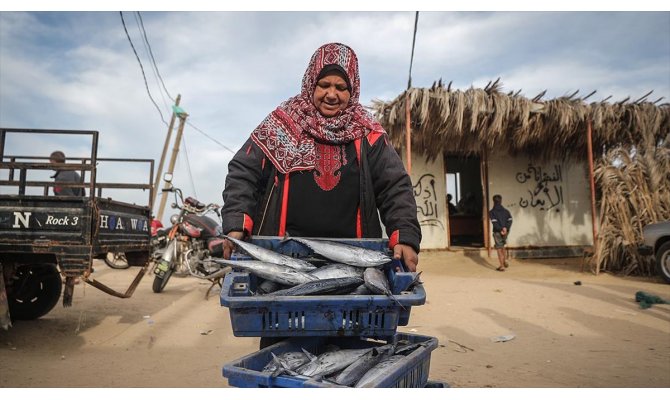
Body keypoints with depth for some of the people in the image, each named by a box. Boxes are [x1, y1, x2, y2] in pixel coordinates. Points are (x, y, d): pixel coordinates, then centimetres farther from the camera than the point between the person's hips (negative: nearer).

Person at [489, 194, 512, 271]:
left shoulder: (492, 212, -5)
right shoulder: (506, 211, 8)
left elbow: (494, 222, -16)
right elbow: (510, 220, -6)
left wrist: (500, 230, -13)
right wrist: (506, 228, -14)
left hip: (497, 232, -4)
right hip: (506, 232, 4)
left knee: (499, 248, 2)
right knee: (502, 246, 25)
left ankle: (502, 266, 3)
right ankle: (505, 261, 24)